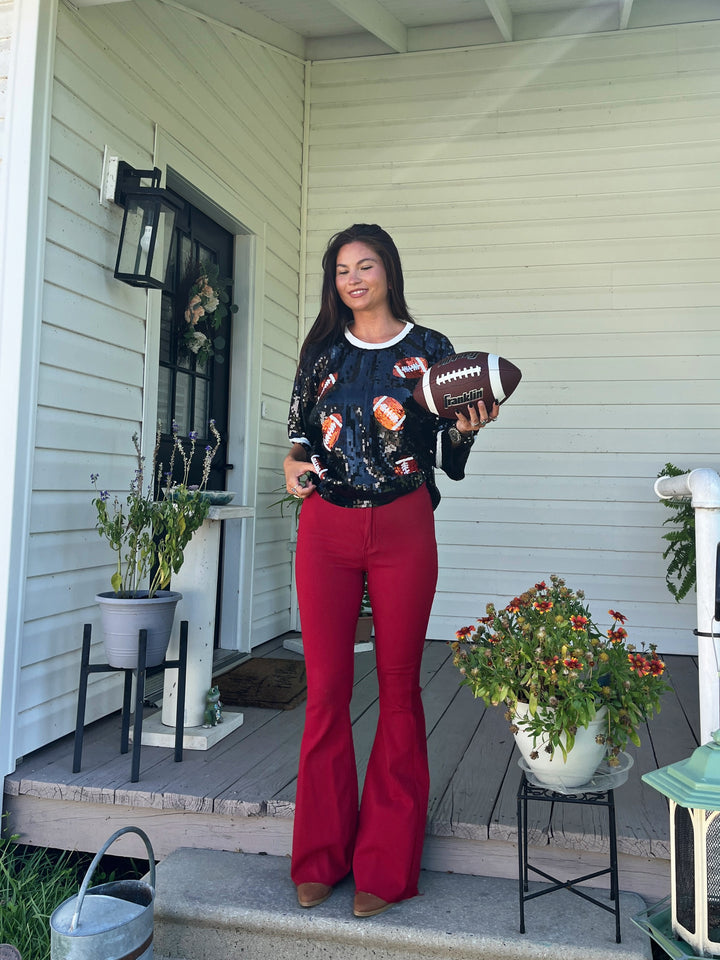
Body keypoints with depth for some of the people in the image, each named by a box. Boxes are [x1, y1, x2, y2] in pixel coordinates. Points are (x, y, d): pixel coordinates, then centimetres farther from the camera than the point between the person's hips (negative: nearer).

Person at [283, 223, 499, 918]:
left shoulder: (429, 350, 6)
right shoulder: (321, 349, 13)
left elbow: (451, 463, 6)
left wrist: (466, 429, -14)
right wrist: (292, 462, -1)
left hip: (402, 528, -2)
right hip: (325, 527, 2)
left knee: (398, 685, 3)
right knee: (326, 687, 3)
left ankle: (386, 866, 16)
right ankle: (321, 856, 19)